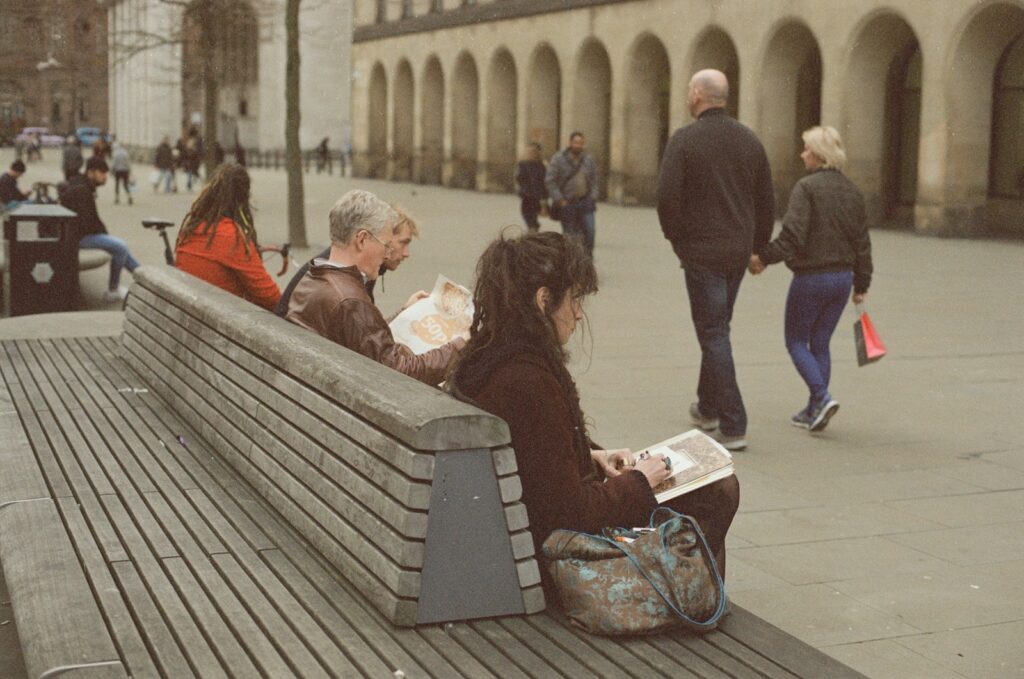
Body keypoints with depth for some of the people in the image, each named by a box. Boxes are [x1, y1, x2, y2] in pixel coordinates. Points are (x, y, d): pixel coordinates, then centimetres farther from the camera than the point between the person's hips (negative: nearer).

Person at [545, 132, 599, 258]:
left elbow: (594, 181, 15)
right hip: (567, 203, -2)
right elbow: (550, 180, -6)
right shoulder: (558, 159, -5)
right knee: (569, 234, 2)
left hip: (585, 201, 2)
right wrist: (559, 200, -10)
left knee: (589, 230, -11)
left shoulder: (588, 160, 7)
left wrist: (593, 198, 3)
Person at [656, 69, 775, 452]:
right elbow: (767, 201, 9)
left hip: (701, 251, -6)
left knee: (714, 334, -3)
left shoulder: (684, 140, -10)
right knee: (717, 328, 21)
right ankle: (708, 408, 34)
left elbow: (667, 196, -17)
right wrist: (757, 246, 18)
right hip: (739, 250, 6)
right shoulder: (749, 140, 7)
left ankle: (732, 426, -6)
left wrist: (676, 236, -1)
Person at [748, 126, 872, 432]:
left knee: (796, 341, 7)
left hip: (811, 277, -7)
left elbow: (793, 236, -23)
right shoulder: (852, 191, 9)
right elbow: (862, 242, 11)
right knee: (820, 343, 15)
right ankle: (814, 410, 17)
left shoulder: (806, 187, -14)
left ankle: (822, 396, -10)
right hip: (842, 278, 7)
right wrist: (861, 284, 17)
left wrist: (763, 257, -14)